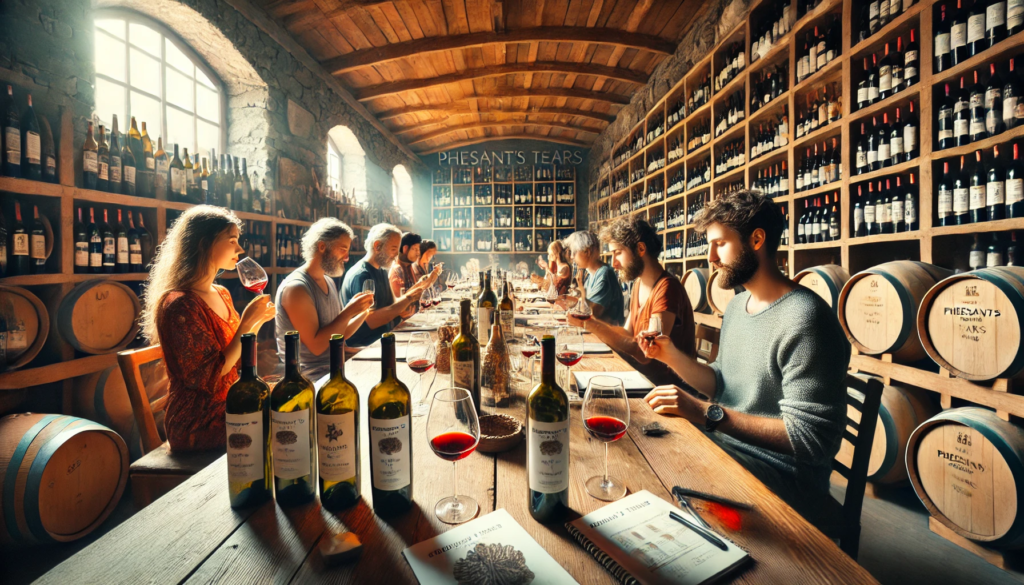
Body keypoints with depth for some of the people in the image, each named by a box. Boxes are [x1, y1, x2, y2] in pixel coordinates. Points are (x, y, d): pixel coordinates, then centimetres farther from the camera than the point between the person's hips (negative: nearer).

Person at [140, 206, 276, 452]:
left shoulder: (221, 294, 7)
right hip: (200, 427, -8)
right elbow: (211, 378, -22)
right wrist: (246, 322, -21)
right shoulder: (180, 305, -20)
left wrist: (259, 321, 0)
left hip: (229, 408, 8)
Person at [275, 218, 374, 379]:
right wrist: (348, 312, -18)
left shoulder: (329, 281, 11)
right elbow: (316, 346, -19)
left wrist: (364, 311, -1)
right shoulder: (296, 288, -15)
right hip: (313, 376, -8)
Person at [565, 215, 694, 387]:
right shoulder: (639, 283, 6)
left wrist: (592, 325, -29)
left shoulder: (667, 288, -22)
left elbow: (645, 354, -27)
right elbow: (627, 334, 4)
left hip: (668, 382, -7)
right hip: (646, 375, 7)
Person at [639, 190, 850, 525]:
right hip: (726, 443, 8)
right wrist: (671, 356, -5)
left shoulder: (803, 320, -22)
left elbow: (809, 437, -24)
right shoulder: (738, 305, 7)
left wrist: (707, 413, -28)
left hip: (783, 473, -7)